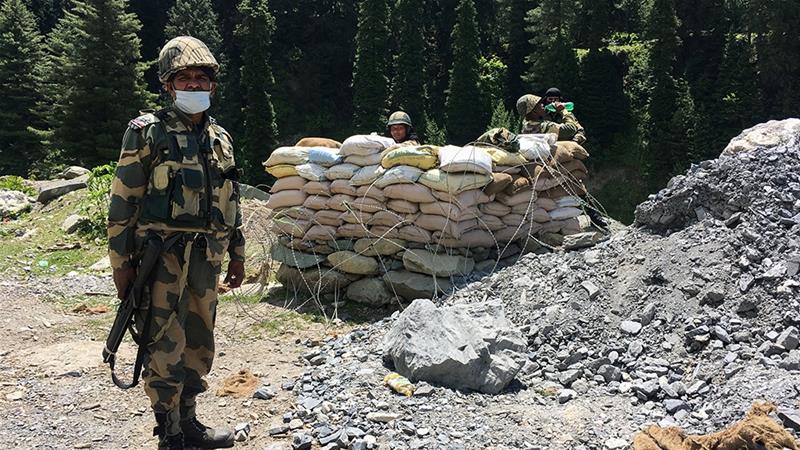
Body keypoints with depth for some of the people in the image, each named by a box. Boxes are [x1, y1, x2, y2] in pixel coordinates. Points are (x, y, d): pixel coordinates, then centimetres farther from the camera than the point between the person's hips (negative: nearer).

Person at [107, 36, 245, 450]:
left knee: (199, 345, 14)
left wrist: (237, 254, 18)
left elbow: (230, 201, 19)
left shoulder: (220, 138, 13)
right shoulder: (148, 132, -4)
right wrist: (120, 261, -9)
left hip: (207, 258, 6)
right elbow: (123, 200, -6)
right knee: (166, 350, -2)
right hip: (162, 256, -6)